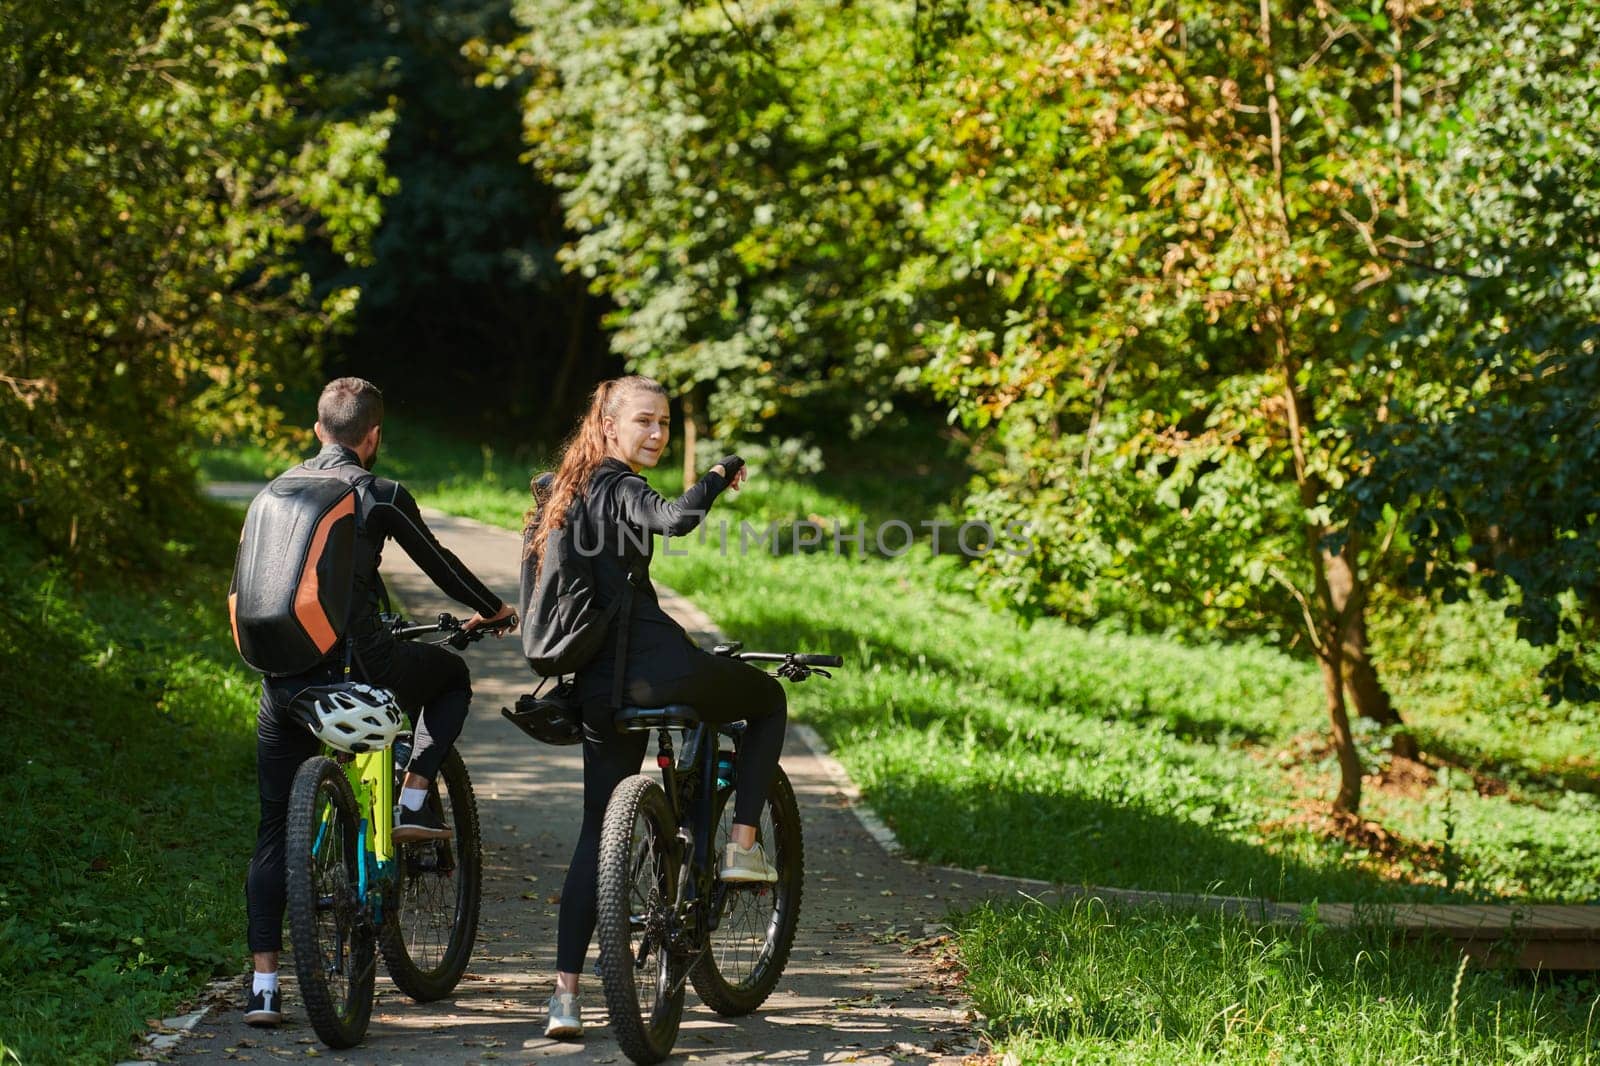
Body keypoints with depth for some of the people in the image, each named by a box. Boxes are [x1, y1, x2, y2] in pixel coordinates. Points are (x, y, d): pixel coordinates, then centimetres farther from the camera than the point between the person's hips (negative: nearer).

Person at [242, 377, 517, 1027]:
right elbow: (438, 564, 9)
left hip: (281, 678, 4)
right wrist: (493, 611, 28)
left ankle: (263, 987, 4)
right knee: (451, 676, 26)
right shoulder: (379, 496, -3)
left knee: (274, 832, 11)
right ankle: (412, 803, 14)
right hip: (354, 668, -4)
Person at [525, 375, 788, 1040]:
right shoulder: (618, 488, -10)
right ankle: (743, 846, 10)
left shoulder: (564, 490, 16)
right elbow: (676, 519, -30)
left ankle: (565, 993, 5)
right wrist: (721, 474, -15)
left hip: (598, 686, 7)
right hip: (656, 668, -7)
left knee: (597, 831, 14)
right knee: (768, 699, 21)